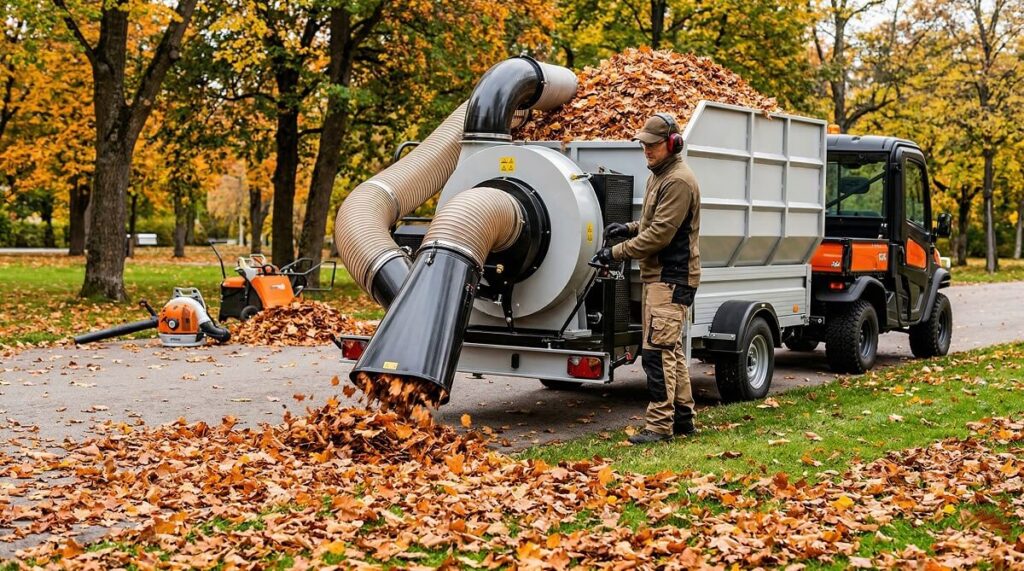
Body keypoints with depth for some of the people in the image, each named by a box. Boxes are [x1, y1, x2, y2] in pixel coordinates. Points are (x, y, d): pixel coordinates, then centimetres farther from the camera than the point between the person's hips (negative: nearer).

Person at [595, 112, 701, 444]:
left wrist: (617, 253, -16)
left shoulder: (678, 181, -16)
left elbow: (660, 234, -21)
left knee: (657, 350, -12)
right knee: (671, 349, 15)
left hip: (672, 279, -11)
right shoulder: (659, 176, 17)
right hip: (659, 276, 11)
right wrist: (628, 228, 8)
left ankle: (659, 425, -9)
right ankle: (682, 418, 23)